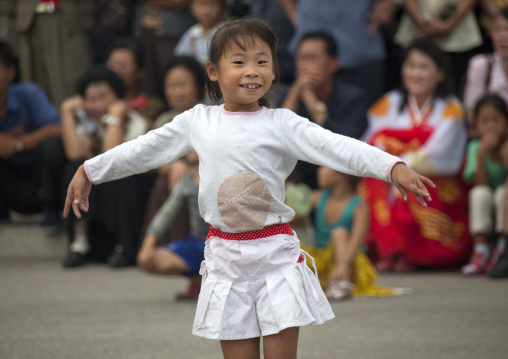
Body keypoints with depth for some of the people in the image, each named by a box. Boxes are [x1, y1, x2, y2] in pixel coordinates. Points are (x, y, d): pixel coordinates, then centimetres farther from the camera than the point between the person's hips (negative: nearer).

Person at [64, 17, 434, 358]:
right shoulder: (197, 122, 6)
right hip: (225, 256, 2)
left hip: (276, 255, -2)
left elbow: (336, 147, -14)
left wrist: (394, 168, -26)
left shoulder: (282, 124, -3)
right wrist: (89, 172, 23)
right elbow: (143, 150, 16)